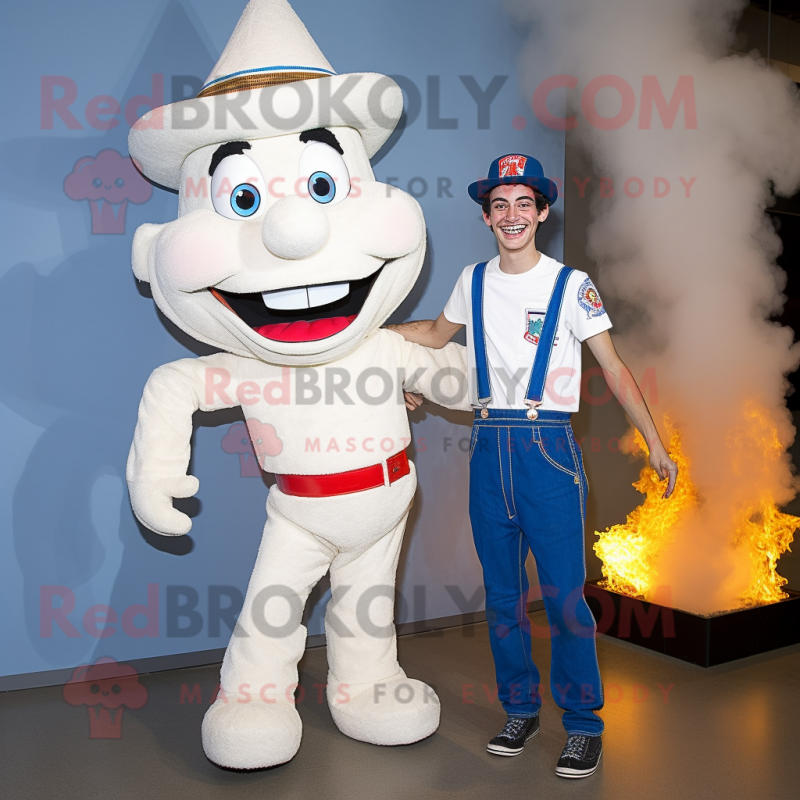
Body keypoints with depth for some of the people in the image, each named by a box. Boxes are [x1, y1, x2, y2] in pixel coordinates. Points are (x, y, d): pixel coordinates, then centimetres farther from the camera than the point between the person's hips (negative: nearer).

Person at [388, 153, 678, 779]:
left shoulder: (570, 285, -2)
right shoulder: (474, 282, 9)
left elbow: (615, 368, -2)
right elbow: (436, 334, 27)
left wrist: (654, 443, -8)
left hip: (548, 449, -4)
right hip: (489, 450, 4)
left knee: (564, 596, -2)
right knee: (503, 594, 12)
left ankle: (584, 724, 17)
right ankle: (521, 710, 29)